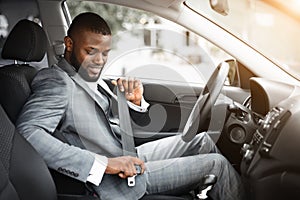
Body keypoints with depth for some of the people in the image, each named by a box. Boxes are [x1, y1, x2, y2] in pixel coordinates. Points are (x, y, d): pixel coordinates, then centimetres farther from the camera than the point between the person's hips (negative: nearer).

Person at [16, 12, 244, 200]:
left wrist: (136, 101, -8)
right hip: (119, 181, -9)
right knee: (217, 164, -5)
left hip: (130, 156, 9)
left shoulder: (93, 79, 10)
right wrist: (104, 164, -36)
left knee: (203, 140, 13)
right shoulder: (56, 82, -16)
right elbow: (27, 132, -35)